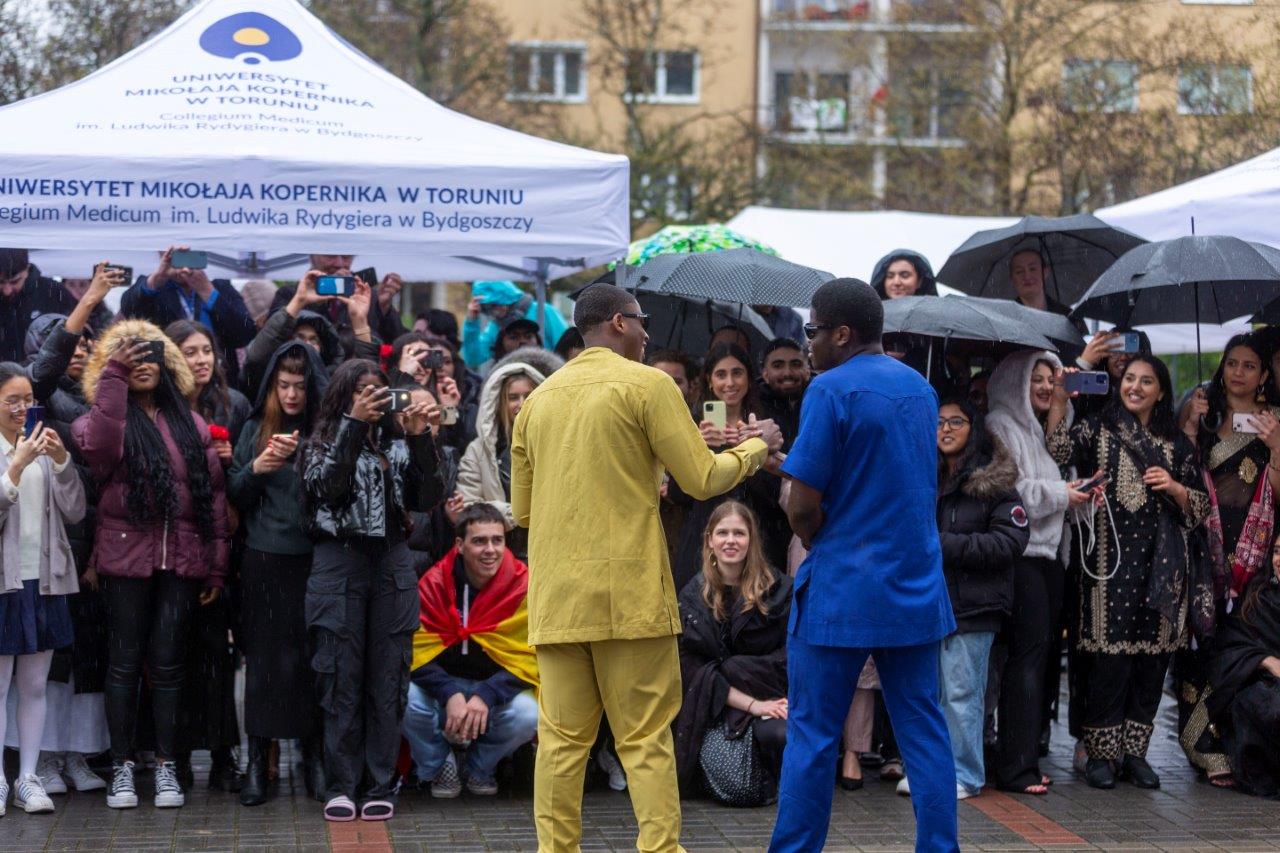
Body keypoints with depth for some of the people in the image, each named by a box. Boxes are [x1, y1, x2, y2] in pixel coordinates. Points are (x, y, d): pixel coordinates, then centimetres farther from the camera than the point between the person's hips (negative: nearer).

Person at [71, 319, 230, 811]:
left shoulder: (190, 424, 11)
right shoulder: (107, 417, 2)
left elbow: (213, 492, 10)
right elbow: (97, 446, -24)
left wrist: (217, 565, 5)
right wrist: (113, 375, -21)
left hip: (182, 560, 2)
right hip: (127, 555, -2)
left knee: (168, 663, 5)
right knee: (125, 662, 3)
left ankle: (166, 765, 13)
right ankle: (122, 766, 10)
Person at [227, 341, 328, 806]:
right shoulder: (256, 430, 9)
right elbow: (234, 497, 11)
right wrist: (254, 470, -7)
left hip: (315, 560, -2)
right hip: (265, 561, 2)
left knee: (313, 658, 1)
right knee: (264, 659, 2)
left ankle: (314, 755, 12)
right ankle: (257, 762, 6)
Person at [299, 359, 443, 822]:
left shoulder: (398, 445, 13)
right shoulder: (323, 444, 7)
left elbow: (427, 498, 2)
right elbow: (326, 485, -13)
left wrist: (419, 438, -7)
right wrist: (353, 423, -16)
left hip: (391, 563, 2)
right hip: (339, 563, -2)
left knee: (387, 679, 2)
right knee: (342, 679, -2)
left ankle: (381, 786, 6)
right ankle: (340, 786, 2)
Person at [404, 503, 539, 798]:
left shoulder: (525, 585, -13)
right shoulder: (434, 582, -11)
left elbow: (528, 659, -13)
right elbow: (417, 653, -13)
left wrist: (486, 697, -29)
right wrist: (450, 695, -31)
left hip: (499, 688, 0)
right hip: (443, 685, 0)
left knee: (527, 715, -31)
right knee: (406, 700, -31)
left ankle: (479, 768, 4)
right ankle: (439, 766, 2)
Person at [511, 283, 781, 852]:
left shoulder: (537, 400, 14)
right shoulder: (647, 385, -3)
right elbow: (702, 480, -3)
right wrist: (756, 446, 15)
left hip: (556, 598, 5)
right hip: (629, 592, -4)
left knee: (562, 739, 5)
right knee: (645, 739, -1)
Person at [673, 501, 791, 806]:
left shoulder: (778, 590, 1)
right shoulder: (693, 597, 2)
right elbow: (693, 670, -4)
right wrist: (752, 704, -16)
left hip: (773, 697, 0)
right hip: (718, 710, 0)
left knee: (778, 734, -36)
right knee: (736, 784, -27)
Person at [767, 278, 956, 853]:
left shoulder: (831, 389, -12)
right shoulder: (920, 387, 10)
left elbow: (803, 508, -15)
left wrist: (821, 547, 5)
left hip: (842, 590, -6)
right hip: (917, 589, 6)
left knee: (812, 735, 2)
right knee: (923, 730, 8)